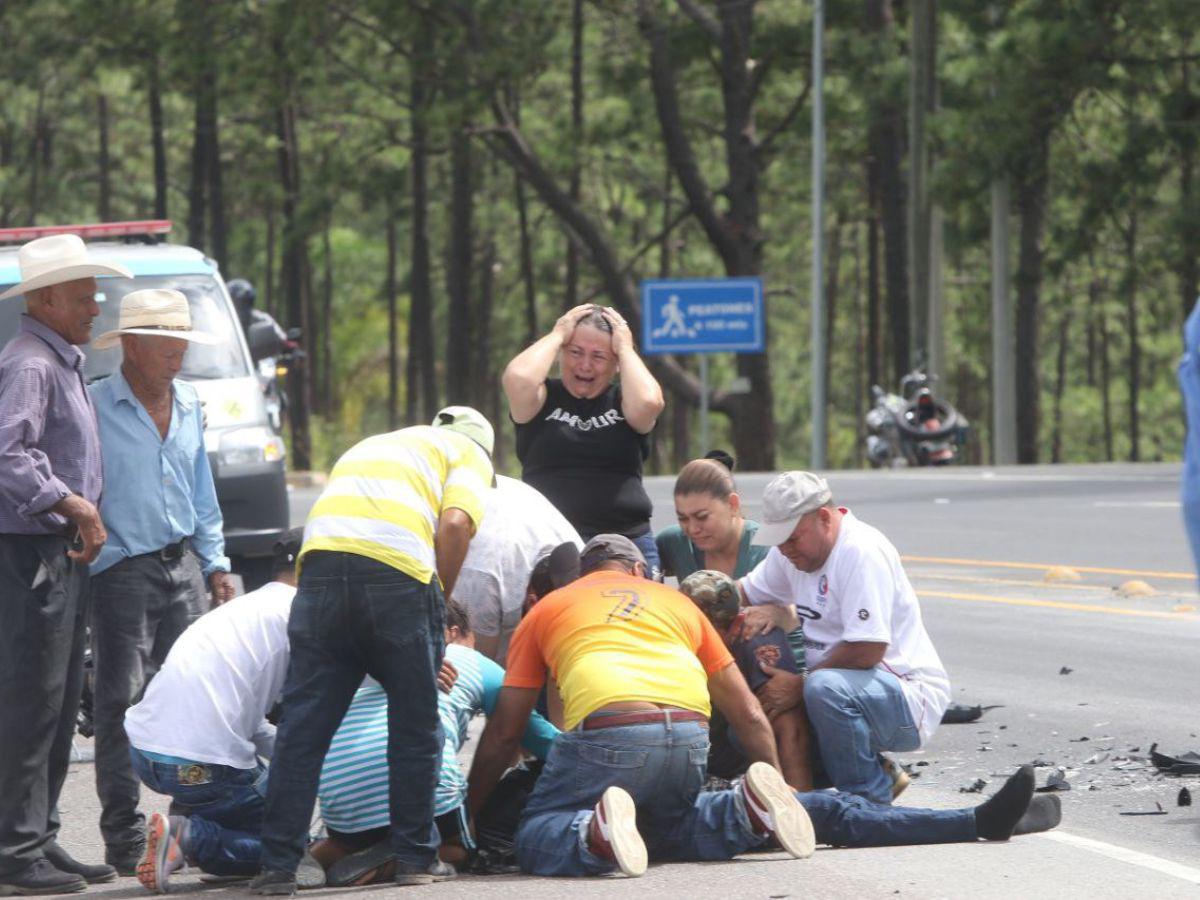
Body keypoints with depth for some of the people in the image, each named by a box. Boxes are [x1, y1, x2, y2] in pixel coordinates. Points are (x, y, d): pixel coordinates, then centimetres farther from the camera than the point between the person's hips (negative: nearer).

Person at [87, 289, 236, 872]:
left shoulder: (189, 406, 15)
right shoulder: (94, 408, -7)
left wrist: (215, 563, 16)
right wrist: (99, 556, -14)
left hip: (183, 565, 6)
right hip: (122, 570, -6)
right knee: (121, 703, -8)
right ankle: (125, 840, -7)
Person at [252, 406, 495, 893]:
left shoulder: (365, 447, 38)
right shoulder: (470, 452, 21)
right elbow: (454, 524, 1)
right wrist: (440, 605, 9)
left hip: (320, 560, 4)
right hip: (399, 571, -4)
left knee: (302, 724, 5)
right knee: (415, 723, 9)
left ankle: (278, 863, 3)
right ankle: (416, 856, 14)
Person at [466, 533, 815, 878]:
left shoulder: (546, 609, 26)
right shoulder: (676, 601, 32)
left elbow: (503, 733, 24)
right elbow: (748, 713, 29)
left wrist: (468, 812, 34)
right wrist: (777, 784, 37)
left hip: (608, 731, -4)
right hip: (691, 739, 4)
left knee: (535, 838, 8)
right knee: (666, 827, 29)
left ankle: (596, 833, -27)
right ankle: (750, 807, -1)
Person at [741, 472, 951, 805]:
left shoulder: (862, 552, -20)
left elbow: (867, 651, -26)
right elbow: (746, 593, 19)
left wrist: (800, 685, -20)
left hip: (909, 696, -10)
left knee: (825, 687, -37)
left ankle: (868, 799, -17)